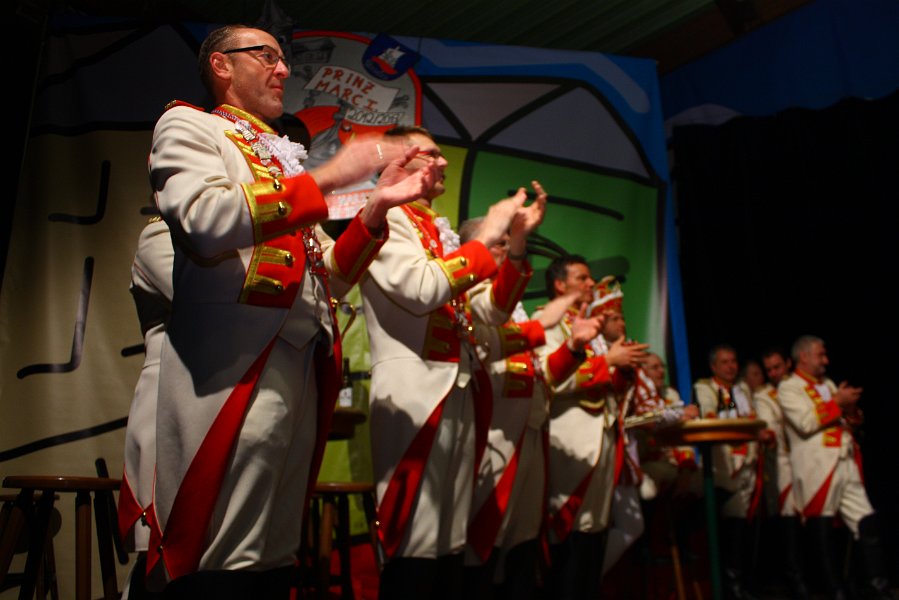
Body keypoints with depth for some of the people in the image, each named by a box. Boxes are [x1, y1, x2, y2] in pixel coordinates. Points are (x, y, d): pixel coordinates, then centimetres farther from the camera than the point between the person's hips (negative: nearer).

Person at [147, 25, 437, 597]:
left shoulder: (284, 161, 27)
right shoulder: (188, 125, 7)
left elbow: (329, 276, 22)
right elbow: (204, 220, -14)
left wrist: (378, 206, 7)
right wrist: (327, 177, -11)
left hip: (306, 371, 7)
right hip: (234, 371, -7)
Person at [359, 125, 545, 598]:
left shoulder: (445, 234, 21)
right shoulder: (385, 220, -2)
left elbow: (490, 311, 17)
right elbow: (421, 289, -19)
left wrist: (517, 244, 5)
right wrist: (485, 239, -10)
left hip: (460, 394, 8)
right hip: (414, 393, -8)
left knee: (450, 540, 11)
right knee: (415, 549, -7)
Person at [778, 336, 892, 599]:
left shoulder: (829, 384, 22)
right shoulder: (788, 387, 0)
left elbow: (853, 422, 23)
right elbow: (805, 422, -15)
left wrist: (851, 406, 1)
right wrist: (837, 402, -10)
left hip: (846, 465, 7)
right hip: (817, 469, -7)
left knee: (868, 524, 1)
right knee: (823, 535, -1)